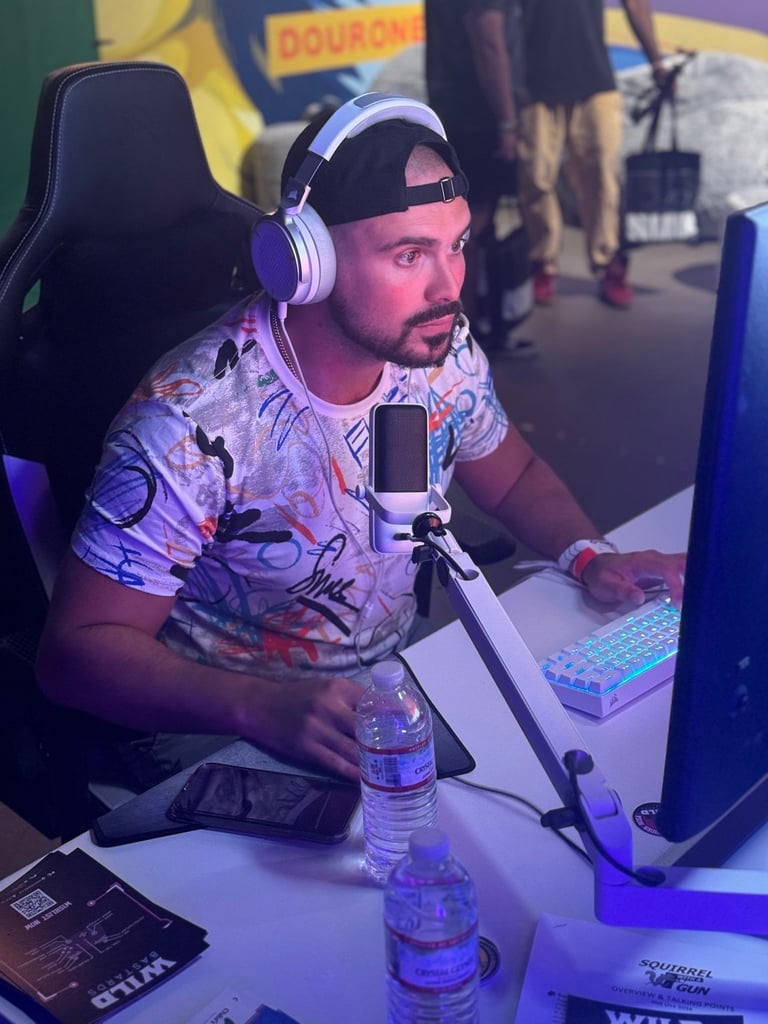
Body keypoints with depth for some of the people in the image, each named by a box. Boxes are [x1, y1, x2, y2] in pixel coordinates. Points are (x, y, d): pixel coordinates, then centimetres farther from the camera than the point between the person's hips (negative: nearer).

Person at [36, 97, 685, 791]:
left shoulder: (441, 350, -7)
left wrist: (590, 554, -8)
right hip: (228, 745, -6)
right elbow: (77, 649, -22)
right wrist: (264, 706, -38)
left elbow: (514, 475, 13)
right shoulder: (196, 424, -26)